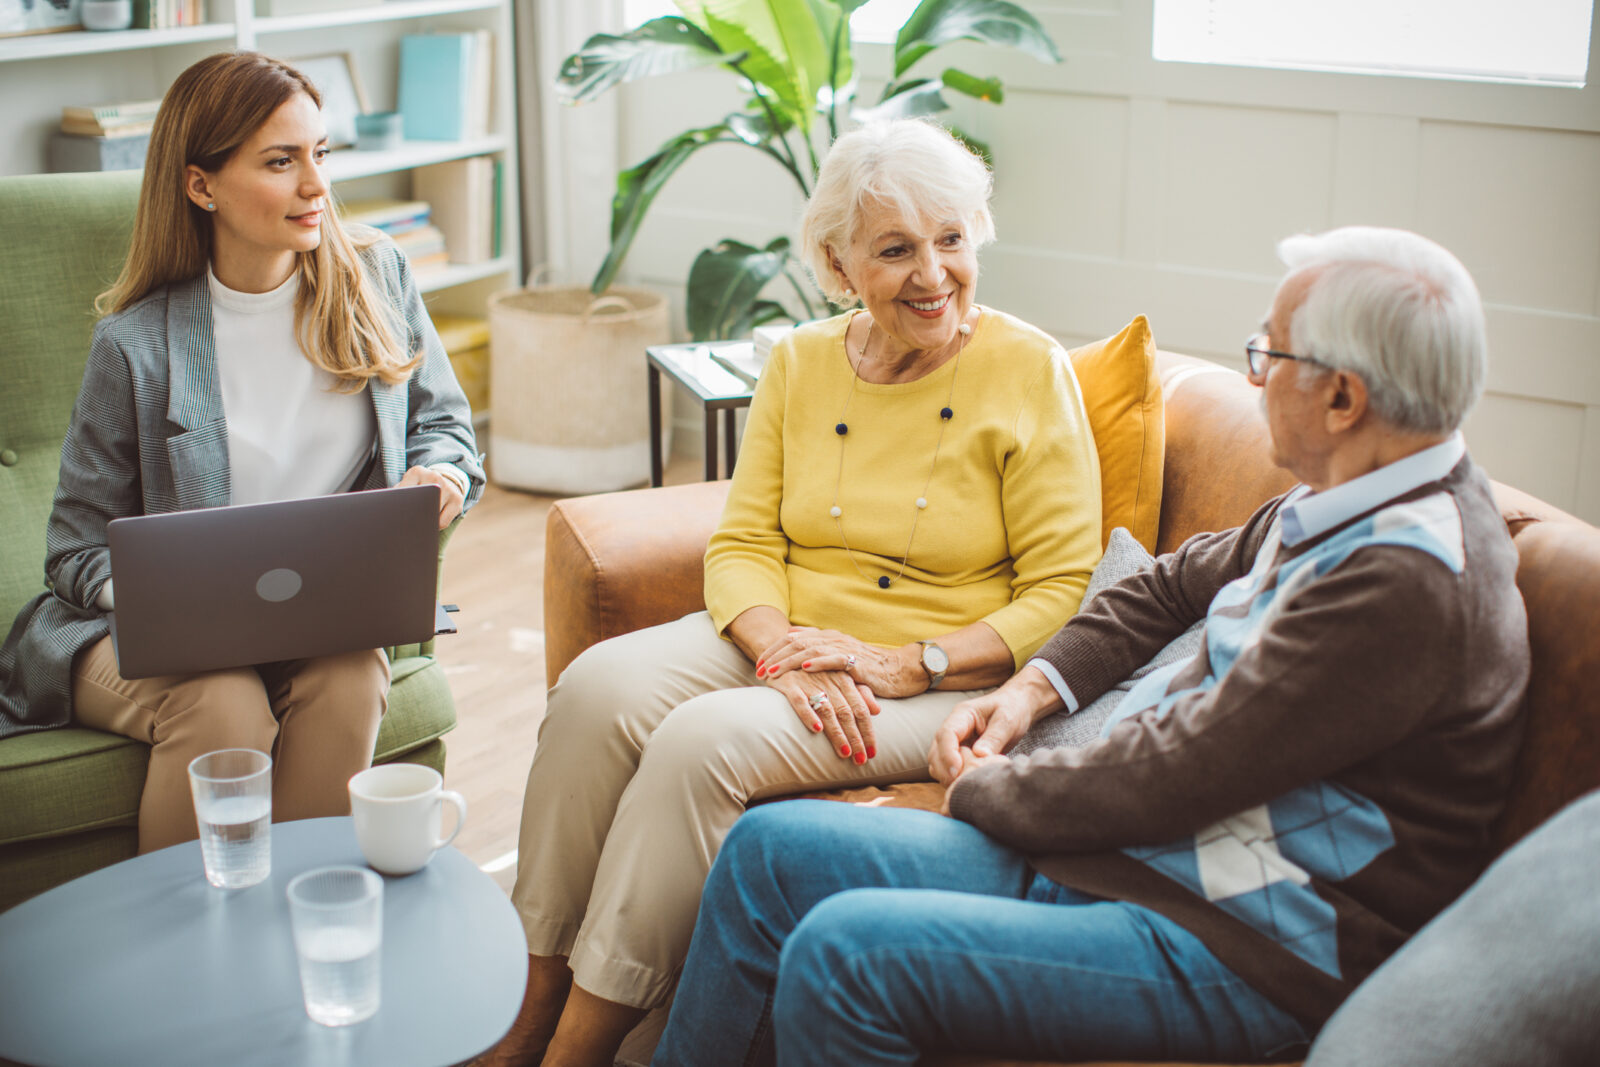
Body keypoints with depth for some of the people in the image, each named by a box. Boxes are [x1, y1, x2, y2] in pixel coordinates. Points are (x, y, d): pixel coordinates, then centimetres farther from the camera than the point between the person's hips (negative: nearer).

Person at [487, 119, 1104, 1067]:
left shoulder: (1030, 371, -8)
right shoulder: (800, 364, 6)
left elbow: (1066, 595, -9)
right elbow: (741, 543, 5)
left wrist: (907, 664, -19)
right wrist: (783, 651, -16)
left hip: (948, 686, -5)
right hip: (782, 642, 5)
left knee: (705, 740, -28)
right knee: (597, 688, -21)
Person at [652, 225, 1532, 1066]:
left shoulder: (1409, 580, -24)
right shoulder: (1354, 501, 6)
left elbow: (1167, 778, -23)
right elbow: (1178, 583, 24)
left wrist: (986, 788, -7)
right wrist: (1031, 690, 12)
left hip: (1239, 949, -9)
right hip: (1120, 843, 10)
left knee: (841, 951, -26)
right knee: (770, 847, 3)